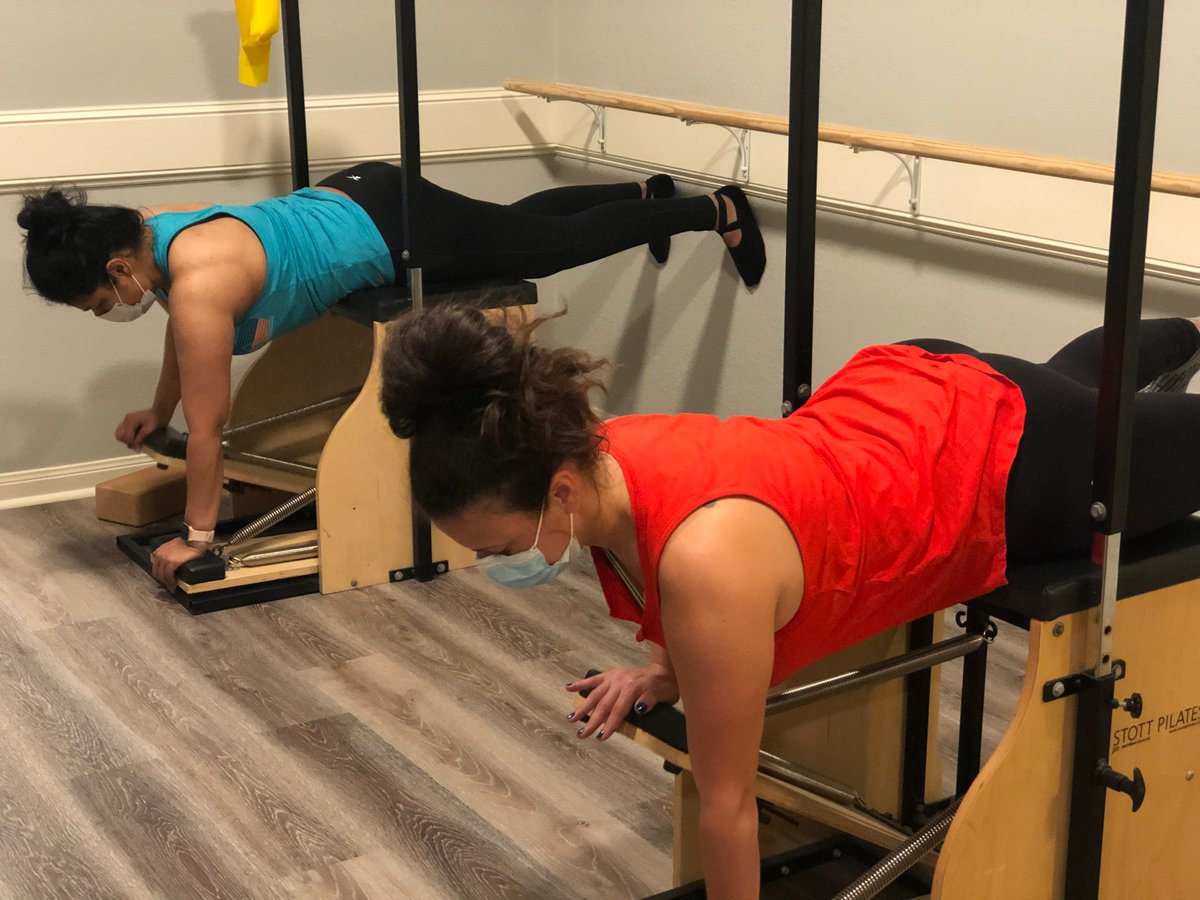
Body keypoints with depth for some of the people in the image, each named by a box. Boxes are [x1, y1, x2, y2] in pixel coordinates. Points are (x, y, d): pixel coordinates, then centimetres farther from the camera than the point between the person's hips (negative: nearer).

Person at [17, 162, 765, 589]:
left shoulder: (198, 283, -34)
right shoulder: (156, 232, -9)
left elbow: (208, 426, -28)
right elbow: (181, 332, 14)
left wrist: (198, 536, -20)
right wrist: (158, 411, 21)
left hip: (393, 232, -7)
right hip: (352, 200, 7)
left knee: (558, 244, 11)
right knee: (526, 226, 29)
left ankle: (715, 211, 29)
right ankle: (645, 194, 51)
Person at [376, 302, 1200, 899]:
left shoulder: (704, 558, -46)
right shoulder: (594, 461, -21)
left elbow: (728, 802, -33)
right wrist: (668, 670, -13)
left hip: (1015, 465, -7)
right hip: (907, 391, 7)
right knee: (1080, 377, 41)